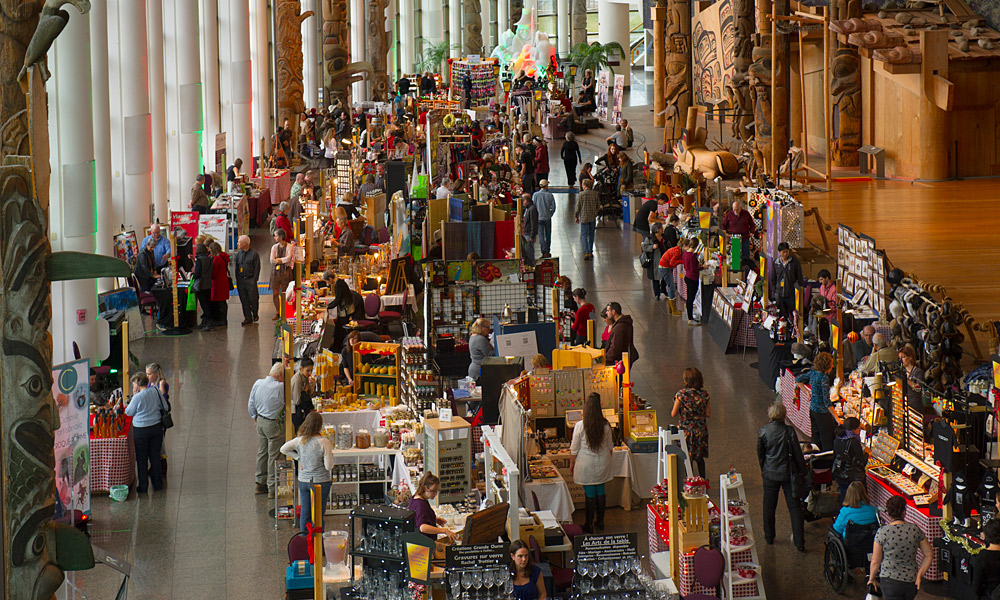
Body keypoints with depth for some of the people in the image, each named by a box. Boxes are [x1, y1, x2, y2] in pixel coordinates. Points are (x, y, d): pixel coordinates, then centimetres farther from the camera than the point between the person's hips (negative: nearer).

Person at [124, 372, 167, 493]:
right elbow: (165, 407, 5)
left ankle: (143, 487, 12)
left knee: (142, 458, 7)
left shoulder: (137, 397, -18)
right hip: (156, 427, 5)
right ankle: (157, 484, 21)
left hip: (141, 430, -5)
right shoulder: (156, 391, -3)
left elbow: (128, 412, -4)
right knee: (155, 456, 15)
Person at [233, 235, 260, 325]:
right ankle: (248, 317, 10)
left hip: (250, 280, -5)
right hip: (241, 280, 5)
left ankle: (255, 314, 22)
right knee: (244, 300, 4)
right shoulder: (239, 253, 10)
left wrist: (254, 280, -10)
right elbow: (236, 266, 14)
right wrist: (237, 280, 7)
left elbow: (257, 268, -5)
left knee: (253, 299, -1)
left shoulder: (254, 253, -5)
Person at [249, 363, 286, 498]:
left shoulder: (258, 383, -2)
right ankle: (272, 489, 9)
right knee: (274, 455, 2)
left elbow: (251, 404, 8)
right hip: (274, 425, -7)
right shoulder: (280, 387, -23)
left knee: (262, 452, 19)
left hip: (260, 421, 7)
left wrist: (255, 418, 20)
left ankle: (260, 483, 30)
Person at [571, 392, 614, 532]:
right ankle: (600, 521, 25)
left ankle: (589, 524, 12)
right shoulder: (606, 426, -7)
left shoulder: (580, 426, -16)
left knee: (589, 493, 4)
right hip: (602, 463, 3)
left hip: (586, 464, -3)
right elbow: (610, 447, 5)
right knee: (601, 491, 14)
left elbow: (574, 449, -9)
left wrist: (572, 464, 6)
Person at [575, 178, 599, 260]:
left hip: (584, 217, -3)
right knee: (591, 235, 15)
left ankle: (586, 252, -12)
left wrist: (576, 217, 5)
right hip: (593, 217, 3)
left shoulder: (581, 194, -11)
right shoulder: (595, 194, -2)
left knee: (584, 235, 0)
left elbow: (578, 207, -7)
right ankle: (590, 252, 23)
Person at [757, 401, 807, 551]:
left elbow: (760, 453, 4)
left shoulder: (763, 432, -8)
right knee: (794, 507, 4)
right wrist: (802, 471, 4)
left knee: (769, 506, 18)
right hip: (788, 473, -1)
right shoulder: (789, 431, -13)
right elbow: (797, 453, -8)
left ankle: (769, 537, 30)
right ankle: (799, 542, 2)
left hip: (770, 473, 1)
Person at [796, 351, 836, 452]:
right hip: (822, 412, -8)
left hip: (812, 408, 8)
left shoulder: (812, 373, 0)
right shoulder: (824, 378, -22)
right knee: (827, 441, 0)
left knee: (816, 439, 18)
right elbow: (826, 401, -25)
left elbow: (798, 381, 16)